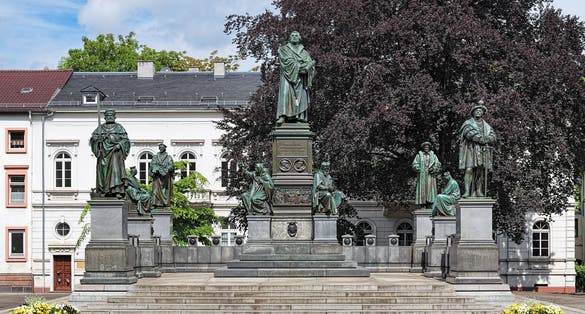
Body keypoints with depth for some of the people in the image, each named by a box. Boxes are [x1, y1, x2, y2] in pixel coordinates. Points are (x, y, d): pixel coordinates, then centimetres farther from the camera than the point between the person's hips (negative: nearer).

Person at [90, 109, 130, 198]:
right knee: (103, 170, -3)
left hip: (115, 151, -2)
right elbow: (93, 138, 10)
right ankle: (104, 191, 1)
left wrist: (119, 144, -12)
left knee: (116, 169, -15)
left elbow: (125, 139, 6)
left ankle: (118, 191, -22)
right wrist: (101, 137, -8)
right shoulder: (100, 127, 15)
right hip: (104, 152, 2)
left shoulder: (119, 127, 11)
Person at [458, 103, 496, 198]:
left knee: (480, 171, -2)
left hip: (483, 151, 4)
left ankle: (479, 191, 0)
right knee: (469, 170, -15)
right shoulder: (468, 123, 9)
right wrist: (483, 138, -11)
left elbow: (492, 137, 7)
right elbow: (470, 133, -11)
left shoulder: (486, 126, 21)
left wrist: (480, 139, -10)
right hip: (470, 149, -4)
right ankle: (467, 191, -21)